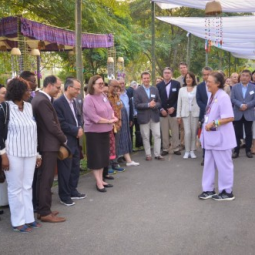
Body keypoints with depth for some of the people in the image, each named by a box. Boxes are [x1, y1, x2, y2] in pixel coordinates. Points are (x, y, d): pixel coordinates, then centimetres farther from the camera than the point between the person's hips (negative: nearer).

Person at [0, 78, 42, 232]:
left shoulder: (29, 107, 8)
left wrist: (37, 153, 13)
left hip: (29, 153, 5)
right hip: (13, 154, -5)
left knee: (27, 186, 10)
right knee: (15, 188, 3)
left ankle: (29, 218, 19)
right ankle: (18, 221, 12)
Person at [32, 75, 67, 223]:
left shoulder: (40, 98, 13)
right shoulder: (43, 101, -19)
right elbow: (52, 126, -20)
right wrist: (64, 139, -6)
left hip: (44, 144, 11)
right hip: (49, 145, -11)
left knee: (43, 178, 15)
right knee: (47, 179, -4)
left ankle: (42, 210, 24)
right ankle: (45, 213, 3)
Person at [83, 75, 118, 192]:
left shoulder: (103, 96, 6)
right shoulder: (89, 99, -17)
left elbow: (110, 109, 15)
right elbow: (94, 117, -23)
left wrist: (113, 117, -7)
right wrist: (109, 121, -17)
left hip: (105, 131, 8)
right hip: (94, 132, -8)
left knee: (103, 156, 13)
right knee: (96, 157, 1)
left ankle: (101, 180, 24)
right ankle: (98, 182, 8)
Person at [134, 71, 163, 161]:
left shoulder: (155, 89, 9)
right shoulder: (137, 91, -2)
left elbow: (159, 102, 7)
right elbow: (136, 105, -10)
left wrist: (155, 105, -16)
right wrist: (148, 105, -20)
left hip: (155, 116, 3)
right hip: (144, 117, -2)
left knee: (157, 135, 2)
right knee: (145, 137, 4)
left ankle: (157, 154, 11)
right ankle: (148, 154, 15)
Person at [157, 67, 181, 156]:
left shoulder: (176, 84, 3)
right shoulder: (159, 85, 7)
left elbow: (179, 98, 0)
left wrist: (174, 107, -10)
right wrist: (161, 109, -7)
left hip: (173, 111, -1)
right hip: (163, 112, 1)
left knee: (175, 132, 2)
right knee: (164, 132, 4)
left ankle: (176, 149, 9)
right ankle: (165, 149, 10)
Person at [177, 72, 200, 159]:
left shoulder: (197, 88, 1)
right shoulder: (182, 90, 11)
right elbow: (179, 103, 10)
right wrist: (178, 115, 6)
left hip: (195, 113, -1)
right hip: (185, 113, 1)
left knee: (194, 132, 3)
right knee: (187, 132, -5)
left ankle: (192, 151, 12)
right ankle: (187, 151, 4)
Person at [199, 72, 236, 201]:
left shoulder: (223, 97, -19)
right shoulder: (211, 96, 8)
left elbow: (230, 118, -24)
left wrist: (213, 123, -23)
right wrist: (206, 125, 11)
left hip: (220, 137, -9)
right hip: (211, 137, 9)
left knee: (223, 165, 4)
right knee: (209, 164, 14)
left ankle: (227, 192, 17)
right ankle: (208, 189, 24)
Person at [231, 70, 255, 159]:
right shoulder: (235, 87, 6)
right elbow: (232, 99, -4)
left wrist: (247, 105, -18)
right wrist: (240, 105, -18)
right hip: (237, 114, 0)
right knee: (237, 133, 4)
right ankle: (236, 150, 10)